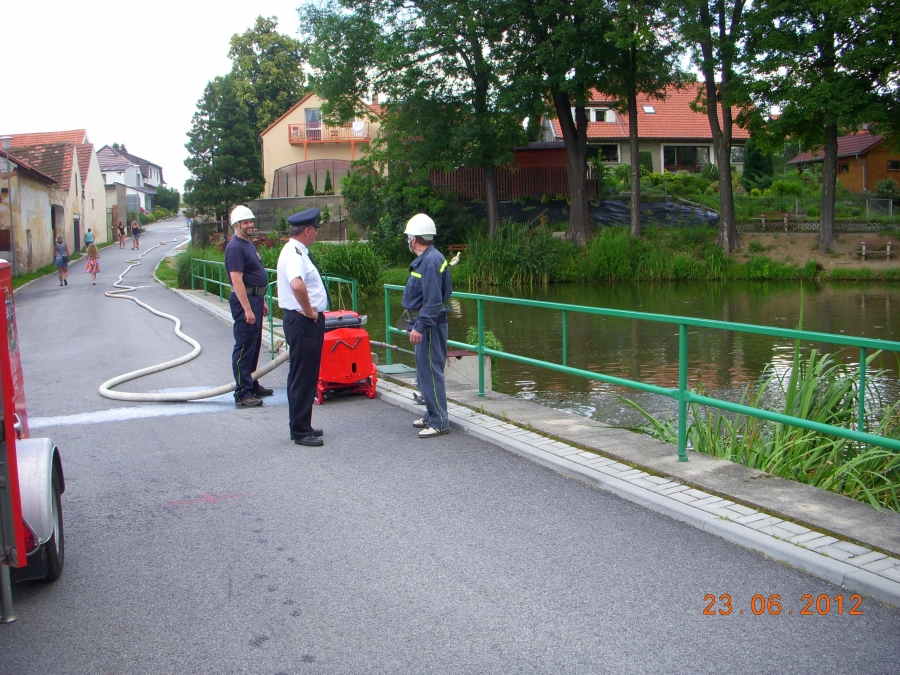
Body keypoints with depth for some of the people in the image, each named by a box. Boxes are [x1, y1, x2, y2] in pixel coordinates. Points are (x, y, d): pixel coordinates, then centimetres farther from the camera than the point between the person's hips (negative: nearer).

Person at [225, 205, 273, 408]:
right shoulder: (235, 248, -16)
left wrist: (262, 302, 22)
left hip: (255, 298, 10)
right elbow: (237, 280, -22)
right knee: (244, 347, -7)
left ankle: (252, 385, 27)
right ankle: (242, 393, -4)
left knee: (254, 345, 16)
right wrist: (247, 309, -26)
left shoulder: (249, 244, 15)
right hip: (244, 300, -10)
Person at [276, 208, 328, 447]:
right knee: (303, 377, -4)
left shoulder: (295, 252, 15)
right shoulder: (294, 254, -18)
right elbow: (297, 285, -37)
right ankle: (300, 431, 3)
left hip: (305, 321, 11)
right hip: (303, 322, -11)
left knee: (303, 376, 17)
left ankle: (301, 426, 27)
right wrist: (309, 311, -23)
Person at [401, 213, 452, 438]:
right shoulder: (425, 259, 15)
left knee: (430, 372, -8)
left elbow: (433, 300, -24)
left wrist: (419, 327, -24)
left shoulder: (430, 261, -18)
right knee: (425, 371, 17)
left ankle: (439, 423, -3)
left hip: (429, 325, -11)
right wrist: (414, 324, 23)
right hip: (423, 323, 11)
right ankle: (432, 415, 27)